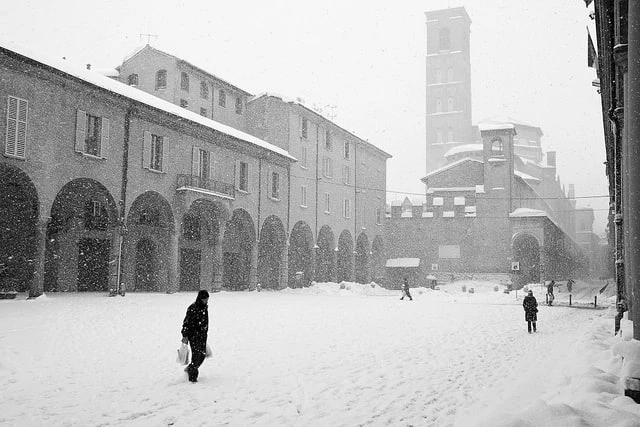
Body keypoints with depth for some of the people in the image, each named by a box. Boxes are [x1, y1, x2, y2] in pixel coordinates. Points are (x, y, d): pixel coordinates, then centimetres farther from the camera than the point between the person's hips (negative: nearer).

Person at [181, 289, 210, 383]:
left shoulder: (205, 307, 8)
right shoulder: (192, 308, -17)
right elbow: (186, 322, -15)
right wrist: (185, 336, -17)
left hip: (203, 335, 7)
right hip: (193, 335, -7)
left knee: (202, 354, 8)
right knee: (196, 354, -9)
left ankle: (190, 368, 30)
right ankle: (192, 376, 2)